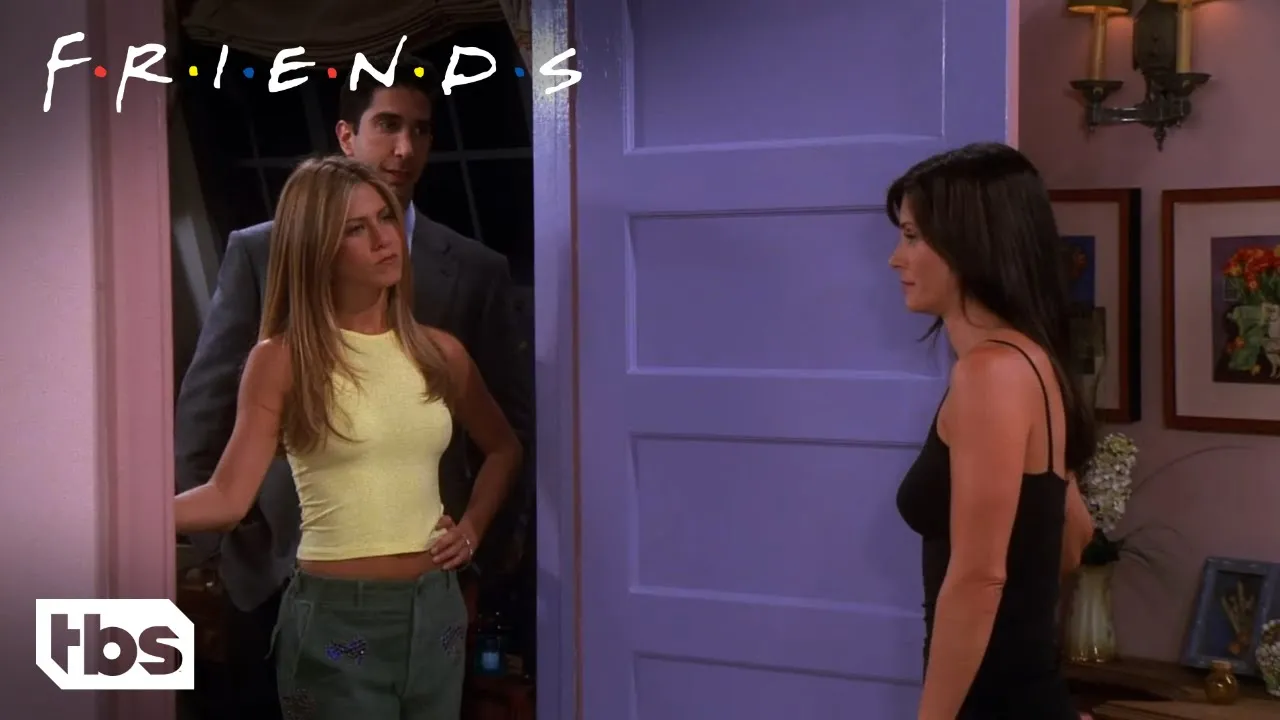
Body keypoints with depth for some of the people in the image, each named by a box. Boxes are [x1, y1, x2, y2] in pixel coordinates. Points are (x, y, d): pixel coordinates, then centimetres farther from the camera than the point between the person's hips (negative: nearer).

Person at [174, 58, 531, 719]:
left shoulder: (477, 271, 3)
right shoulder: (260, 253, 1)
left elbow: (509, 422, 7)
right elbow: (205, 406, 1)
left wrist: (476, 541, 0)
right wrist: (220, 540, -4)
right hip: (278, 569, 0)